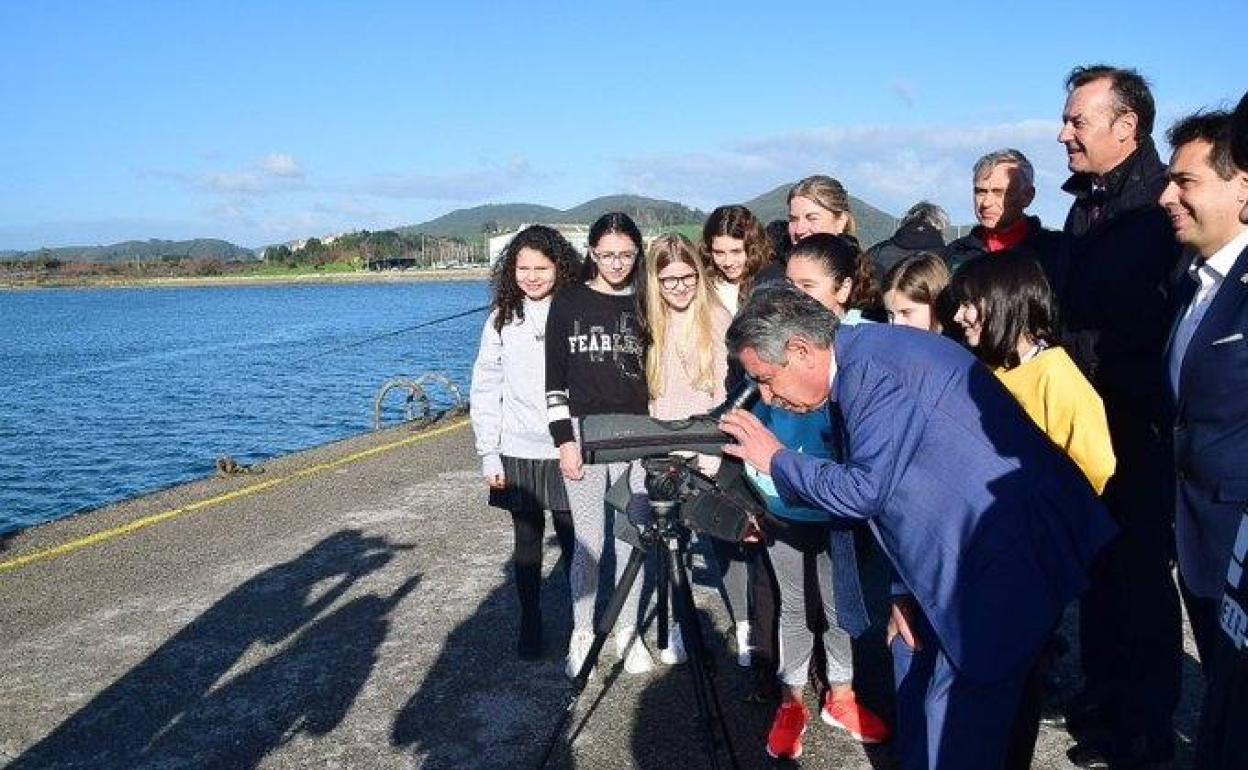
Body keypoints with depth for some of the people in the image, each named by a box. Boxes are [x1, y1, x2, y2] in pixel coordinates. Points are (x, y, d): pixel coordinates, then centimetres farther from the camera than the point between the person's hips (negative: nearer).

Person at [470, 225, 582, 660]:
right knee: (527, 543, 11)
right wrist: (489, 454, -1)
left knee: (573, 542, 4)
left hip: (569, 452, -1)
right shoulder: (502, 320, 3)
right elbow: (485, 391, 5)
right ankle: (530, 625, 25)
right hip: (519, 453, 2)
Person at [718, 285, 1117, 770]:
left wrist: (776, 460, -7)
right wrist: (904, 591, 12)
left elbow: (864, 489, -23)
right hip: (963, 546, 10)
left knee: (955, 717, -4)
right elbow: (894, 489, 15)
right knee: (914, 650, 20)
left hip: (1014, 548, -10)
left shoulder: (873, 366, -21)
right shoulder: (854, 371, 10)